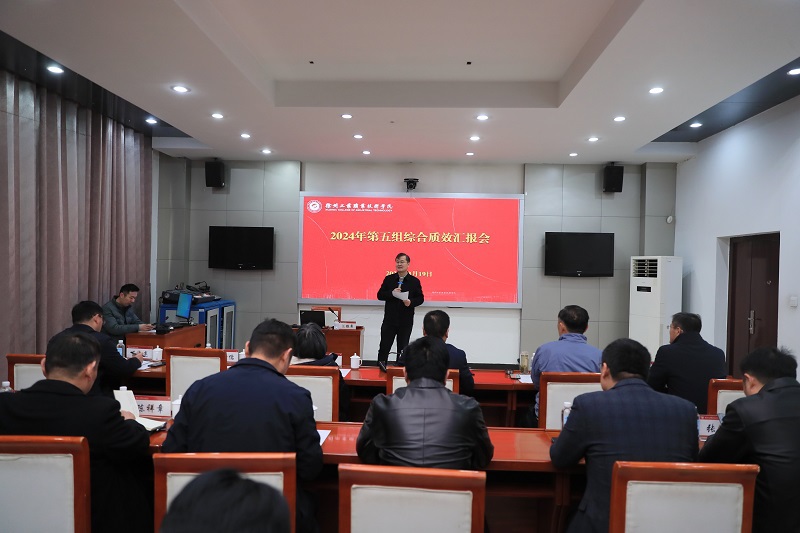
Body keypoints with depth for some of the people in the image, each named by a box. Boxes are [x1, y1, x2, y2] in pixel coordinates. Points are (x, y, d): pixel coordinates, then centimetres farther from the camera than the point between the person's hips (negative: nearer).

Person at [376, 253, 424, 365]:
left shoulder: (415, 281, 0)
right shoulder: (388, 279, 4)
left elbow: (420, 298, 2)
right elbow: (380, 295, 1)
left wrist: (411, 302, -18)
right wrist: (391, 293, -16)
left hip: (406, 321, -1)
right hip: (389, 319, 1)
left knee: (403, 349, 9)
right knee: (384, 347, 2)